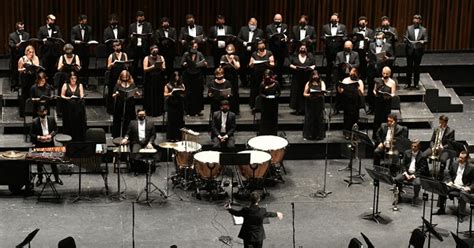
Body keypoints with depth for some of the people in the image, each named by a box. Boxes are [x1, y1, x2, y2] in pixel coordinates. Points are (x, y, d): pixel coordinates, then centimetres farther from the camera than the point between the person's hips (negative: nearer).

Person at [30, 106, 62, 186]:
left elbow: (56, 129, 5)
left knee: (53, 161, 10)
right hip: (39, 145, -1)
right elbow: (31, 134, -6)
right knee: (39, 162, 8)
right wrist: (39, 137, -22)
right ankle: (40, 179, 23)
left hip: (50, 143, 1)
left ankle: (56, 178, 22)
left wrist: (51, 135, -14)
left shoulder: (51, 119, -5)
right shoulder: (35, 122, -10)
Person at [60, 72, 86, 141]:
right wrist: (68, 98, -15)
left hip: (78, 108, 1)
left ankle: (78, 140, 4)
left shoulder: (80, 85, 7)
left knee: (78, 125, -2)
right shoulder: (65, 85, 4)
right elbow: (62, 96, 3)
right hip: (68, 108, -1)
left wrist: (80, 97, -21)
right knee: (69, 125, -2)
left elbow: (81, 96, 2)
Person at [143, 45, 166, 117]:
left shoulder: (161, 58, 10)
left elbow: (164, 68, 6)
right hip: (150, 80, -2)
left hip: (159, 79, 2)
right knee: (150, 96, -2)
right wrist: (153, 66, -18)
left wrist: (161, 67, -15)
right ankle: (149, 111, 4)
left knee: (159, 96, 0)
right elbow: (145, 69, -5)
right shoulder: (147, 58, 3)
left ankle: (159, 111, 6)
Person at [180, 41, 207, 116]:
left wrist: (205, 64, -19)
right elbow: (182, 63, -1)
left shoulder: (199, 54, 4)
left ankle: (197, 110, 8)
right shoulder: (186, 54, -1)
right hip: (188, 76, -2)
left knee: (198, 93, 1)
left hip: (198, 76, 2)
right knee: (189, 94, -2)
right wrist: (184, 64, -22)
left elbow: (204, 63, 3)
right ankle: (189, 111, 5)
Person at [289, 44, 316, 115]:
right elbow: (290, 64, 7)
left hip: (307, 78, 0)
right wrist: (294, 67, -12)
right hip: (297, 78, 0)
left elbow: (314, 65, 7)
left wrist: (310, 67, -13)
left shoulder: (310, 56, 9)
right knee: (297, 93, -2)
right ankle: (297, 109, 4)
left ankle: (304, 109, 2)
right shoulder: (294, 56, 8)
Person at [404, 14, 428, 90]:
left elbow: (426, 40, -1)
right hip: (410, 50, 0)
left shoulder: (424, 30, 4)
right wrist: (406, 40, -21)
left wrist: (422, 41, -22)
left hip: (418, 51, 0)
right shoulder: (409, 28, 5)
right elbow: (406, 38, 2)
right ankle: (408, 83, 11)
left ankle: (416, 84, 13)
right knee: (409, 67, 4)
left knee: (417, 67, 5)